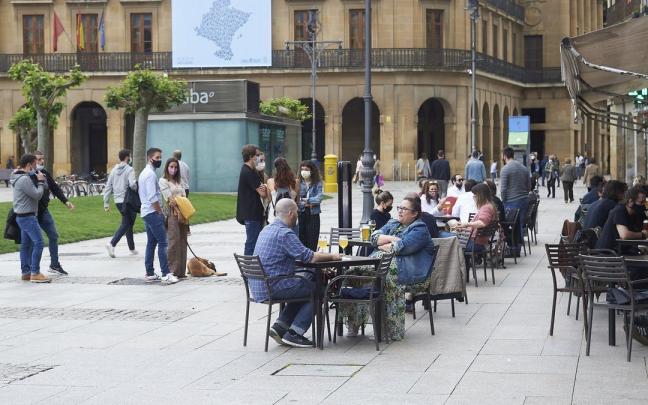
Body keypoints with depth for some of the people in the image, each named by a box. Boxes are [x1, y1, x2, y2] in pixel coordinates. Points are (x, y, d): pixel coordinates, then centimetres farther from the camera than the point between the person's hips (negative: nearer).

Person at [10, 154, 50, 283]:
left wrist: (41, 180, 1)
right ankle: (35, 273, -12)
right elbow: (37, 195, -18)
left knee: (26, 245, 13)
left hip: (23, 217, 11)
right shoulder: (24, 179, -19)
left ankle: (25, 272, 18)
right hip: (27, 217, -11)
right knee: (38, 243, -12)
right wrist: (41, 181, -6)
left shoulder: (20, 177, 14)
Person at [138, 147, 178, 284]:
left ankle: (150, 274, 14)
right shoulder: (151, 174, -15)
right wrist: (160, 212, -11)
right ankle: (166, 274, -15)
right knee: (163, 243, -11)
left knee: (151, 243, 12)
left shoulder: (144, 173, 17)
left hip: (145, 212, 11)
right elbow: (153, 198, -21)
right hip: (153, 212, -11)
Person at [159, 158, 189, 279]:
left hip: (182, 212, 7)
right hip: (171, 213, -7)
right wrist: (178, 211, -13)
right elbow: (170, 199, -8)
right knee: (174, 240, -12)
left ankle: (181, 271, 8)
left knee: (182, 241, 4)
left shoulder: (179, 181, 20)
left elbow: (184, 198, 12)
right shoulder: (163, 181, -1)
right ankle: (172, 271, -10)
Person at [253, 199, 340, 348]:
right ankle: (293, 334, -1)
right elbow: (309, 257, -18)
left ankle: (279, 326, 14)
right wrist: (332, 256, -1)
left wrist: (319, 255, 22)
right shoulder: (285, 233, -16)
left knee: (305, 284, 23)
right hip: (273, 287, -10)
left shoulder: (266, 230, 15)